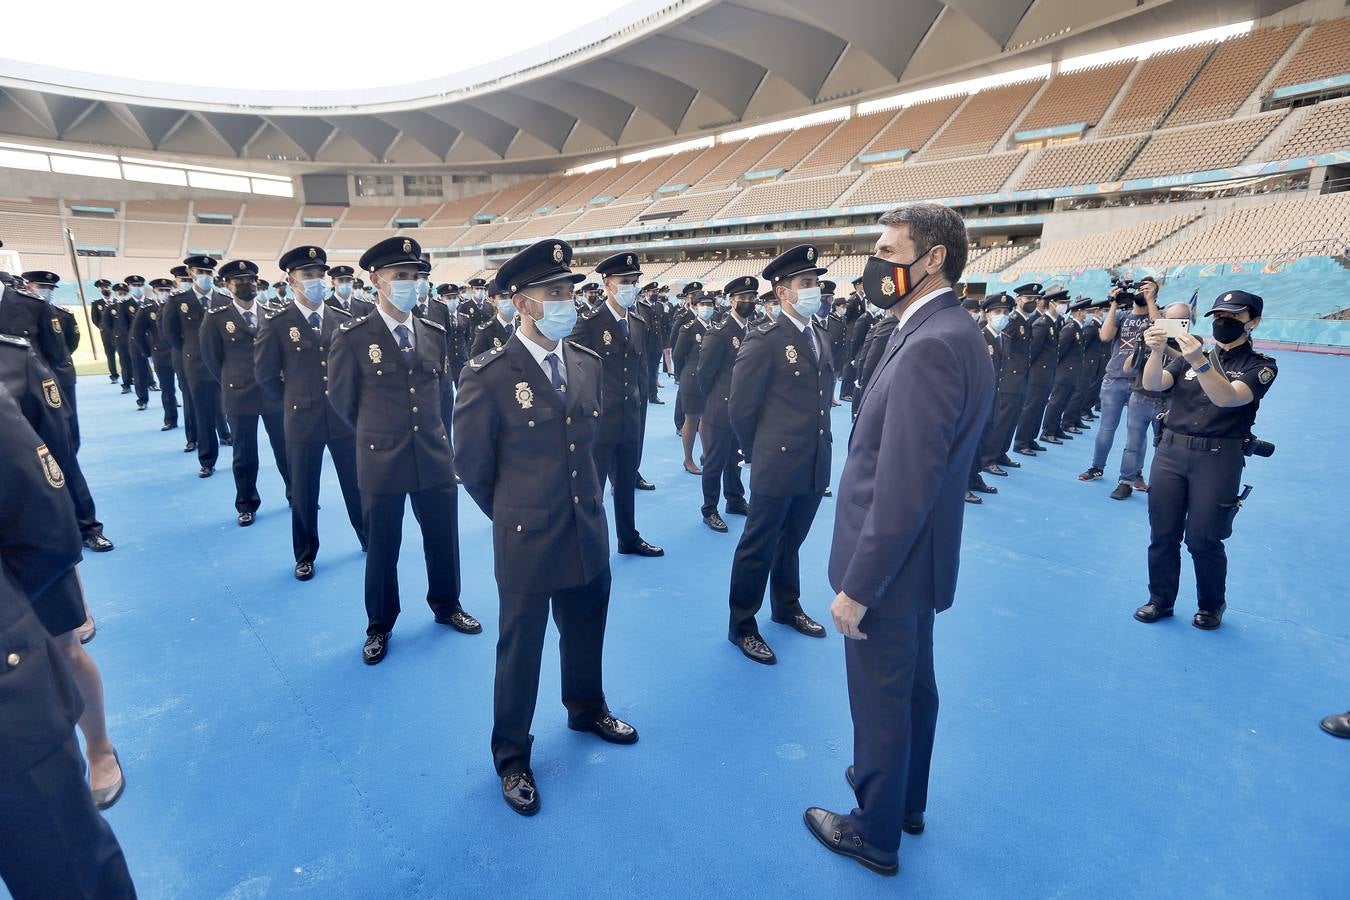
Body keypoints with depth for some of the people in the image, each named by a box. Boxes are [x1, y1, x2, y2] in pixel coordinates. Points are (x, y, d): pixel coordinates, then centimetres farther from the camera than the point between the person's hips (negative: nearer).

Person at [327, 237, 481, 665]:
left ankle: (446, 606, 39)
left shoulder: (435, 333, 3)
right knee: (382, 548, 12)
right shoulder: (352, 337, -8)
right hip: (381, 461, -3)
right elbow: (341, 398, 4)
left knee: (443, 539, 15)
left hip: (435, 457, 3)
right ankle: (379, 626, 32)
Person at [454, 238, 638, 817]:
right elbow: (471, 465, -5)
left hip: (589, 535, 5)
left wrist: (587, 503, 14)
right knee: (520, 652, 13)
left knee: (586, 634, 23)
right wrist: (513, 517, 5)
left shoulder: (589, 365, 1)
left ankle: (586, 710, 52)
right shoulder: (488, 377, -16)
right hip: (527, 543, -5)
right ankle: (511, 757, 36)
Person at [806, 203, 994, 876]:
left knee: (880, 702, 11)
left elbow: (901, 491, -29)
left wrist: (857, 588, -22)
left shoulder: (930, 346, -26)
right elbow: (915, 467, 8)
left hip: (891, 567, -9)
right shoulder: (950, 333, 5)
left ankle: (875, 835, 36)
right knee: (913, 687, 26)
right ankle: (906, 799, 50)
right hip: (918, 557, 10)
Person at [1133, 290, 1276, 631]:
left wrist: (1199, 362, -33)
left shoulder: (1260, 366, 1)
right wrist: (1157, 352, -25)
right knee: (1162, 534, 7)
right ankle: (1160, 600, 22)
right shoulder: (1189, 356, 11)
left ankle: (1212, 606, 24)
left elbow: (1227, 398, -19)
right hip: (1170, 452, 3)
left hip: (1218, 459, -3)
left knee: (1203, 540, 1)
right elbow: (1152, 385, -6)